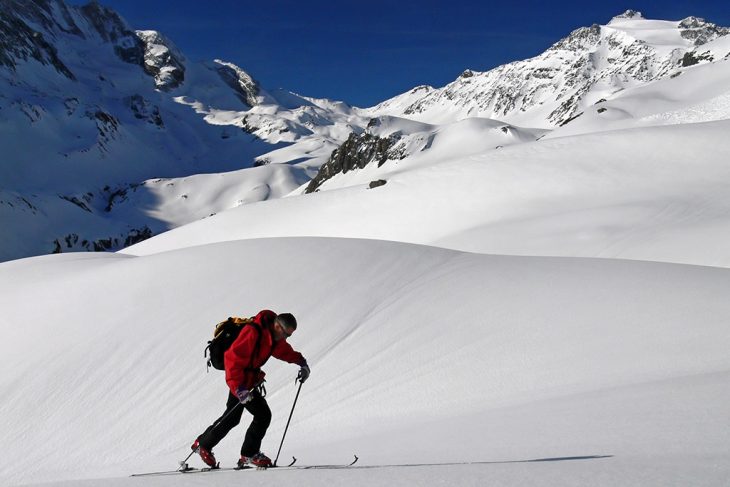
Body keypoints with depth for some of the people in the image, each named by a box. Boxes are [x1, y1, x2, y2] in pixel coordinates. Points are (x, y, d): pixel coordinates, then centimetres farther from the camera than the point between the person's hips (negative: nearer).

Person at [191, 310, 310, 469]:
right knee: (263, 414, -9)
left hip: (249, 381, 10)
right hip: (241, 382, -10)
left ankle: (203, 444, 40)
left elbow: (285, 351, 17)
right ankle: (249, 454, 7)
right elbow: (232, 358, -29)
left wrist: (302, 362, 1)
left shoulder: (274, 335, -1)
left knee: (232, 417, 23)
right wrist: (238, 388, -33)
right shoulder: (253, 332, -29)